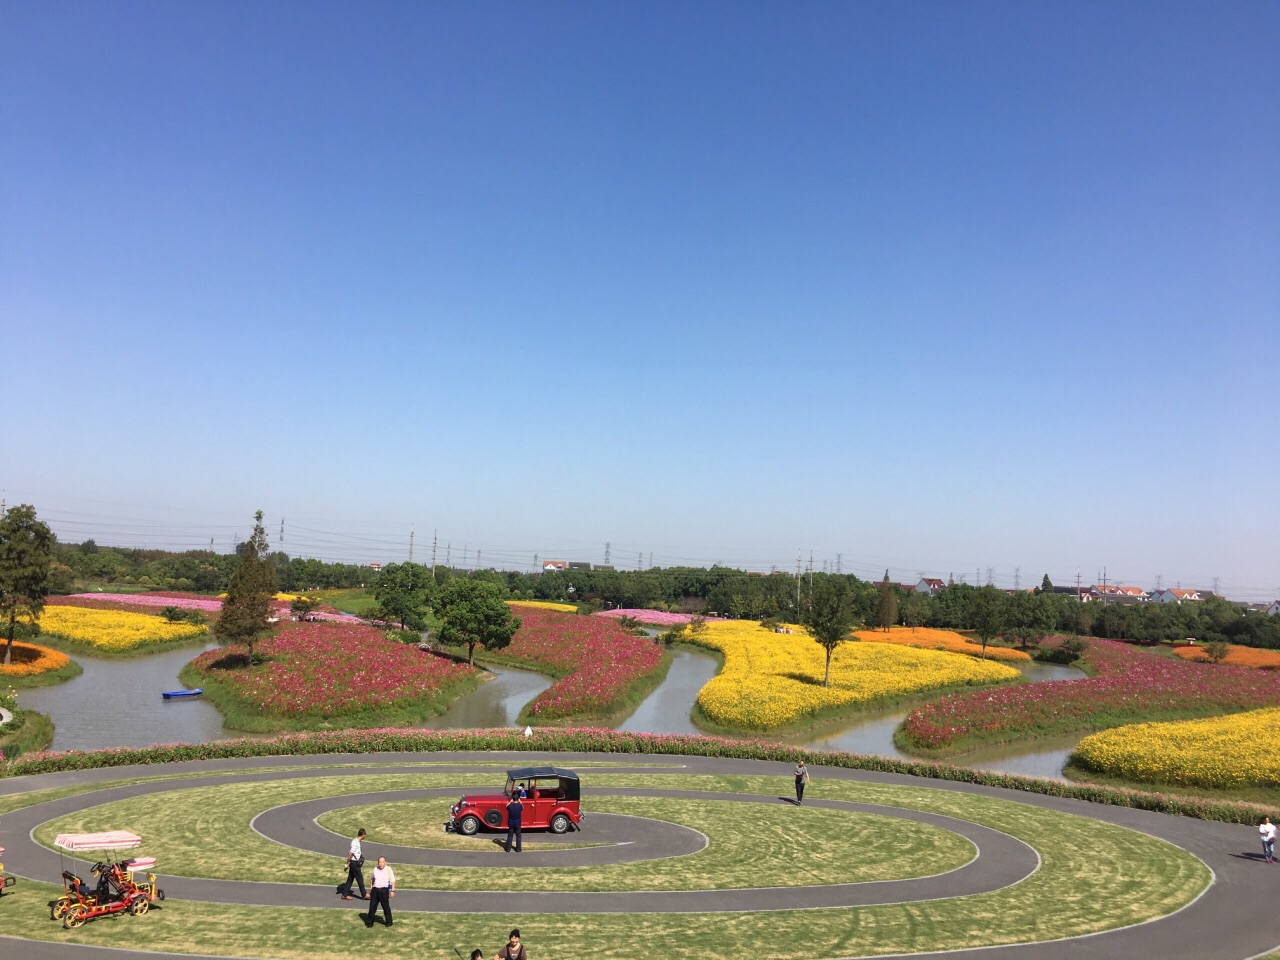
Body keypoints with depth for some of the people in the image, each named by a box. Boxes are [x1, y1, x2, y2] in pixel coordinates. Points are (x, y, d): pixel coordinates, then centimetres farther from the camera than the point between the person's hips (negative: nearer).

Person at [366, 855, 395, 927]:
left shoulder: (389, 869, -4)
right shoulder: (375, 869, 8)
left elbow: (393, 881, -4)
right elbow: (372, 879, 21)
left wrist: (392, 890, -10)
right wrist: (370, 889, 17)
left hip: (384, 890, -4)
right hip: (375, 890, 4)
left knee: (386, 907, 3)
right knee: (372, 906, 6)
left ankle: (389, 922, 15)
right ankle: (369, 922, 17)